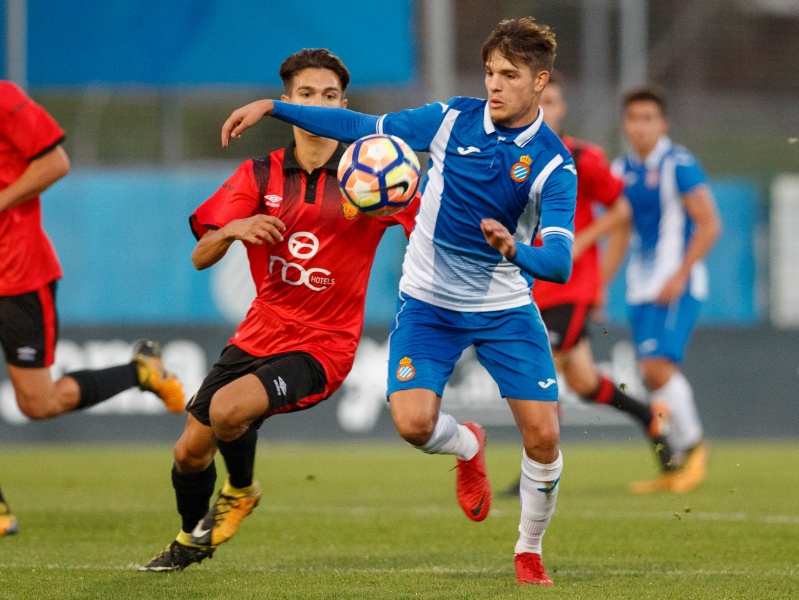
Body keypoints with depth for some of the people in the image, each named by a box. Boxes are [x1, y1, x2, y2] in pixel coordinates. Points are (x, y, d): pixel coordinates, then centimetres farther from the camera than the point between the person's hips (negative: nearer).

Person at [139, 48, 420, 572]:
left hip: (323, 346, -4)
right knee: (190, 451, 6)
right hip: (261, 331, 4)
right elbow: (201, 257, -4)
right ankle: (192, 540, 39)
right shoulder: (259, 175, 3)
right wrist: (233, 230, -26)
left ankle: (241, 490, 6)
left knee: (227, 410, -28)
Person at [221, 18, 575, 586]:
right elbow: (365, 128, 3)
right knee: (414, 422, -18)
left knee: (543, 434, -11)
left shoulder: (554, 165, -16)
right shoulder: (453, 119, -8)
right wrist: (271, 107, -2)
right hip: (430, 301, 1)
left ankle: (530, 550, 15)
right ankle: (468, 446, 20)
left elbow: (559, 262, -26)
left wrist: (514, 250, -49)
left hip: (506, 308, -1)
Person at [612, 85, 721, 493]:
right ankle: (679, 463, 14)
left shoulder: (679, 165, -10)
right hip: (640, 287, 7)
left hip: (676, 286, -7)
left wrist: (680, 276, -18)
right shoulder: (621, 170, 11)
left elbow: (709, 225, -12)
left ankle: (693, 443, 0)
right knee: (653, 376, 5)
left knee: (658, 365, -18)